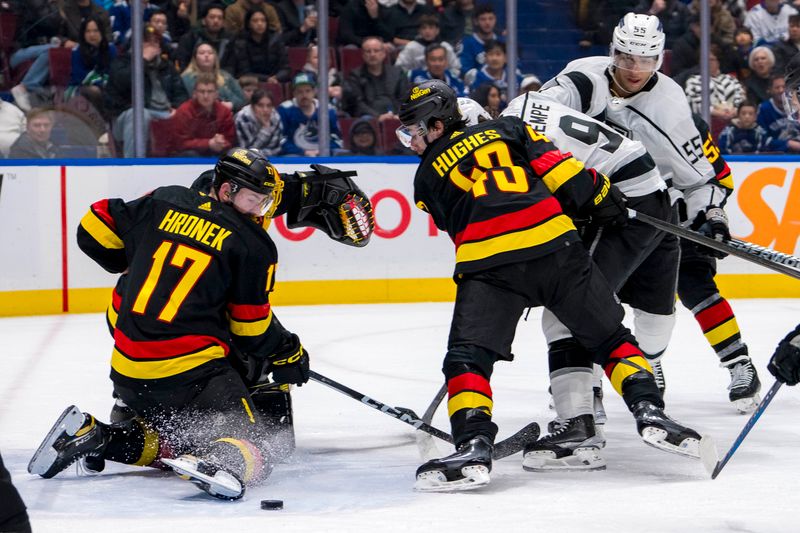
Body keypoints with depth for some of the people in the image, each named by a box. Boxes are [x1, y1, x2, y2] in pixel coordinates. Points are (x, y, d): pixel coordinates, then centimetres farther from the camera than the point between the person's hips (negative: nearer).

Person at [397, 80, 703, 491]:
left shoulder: (427, 176, 20)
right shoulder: (508, 128, 23)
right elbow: (562, 171, 10)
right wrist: (604, 200, 23)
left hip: (487, 263, -2)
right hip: (556, 248, 2)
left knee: (467, 359, 1)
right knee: (610, 338, 16)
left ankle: (473, 445, -18)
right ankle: (649, 411, 2)